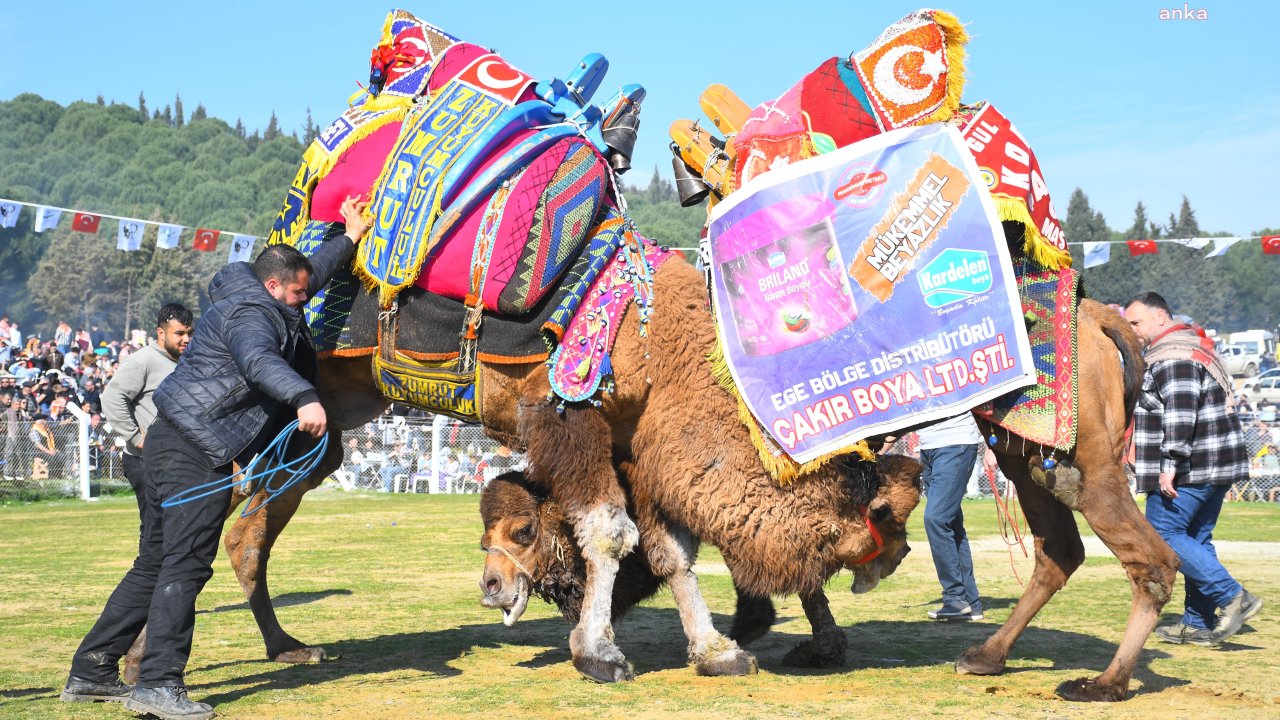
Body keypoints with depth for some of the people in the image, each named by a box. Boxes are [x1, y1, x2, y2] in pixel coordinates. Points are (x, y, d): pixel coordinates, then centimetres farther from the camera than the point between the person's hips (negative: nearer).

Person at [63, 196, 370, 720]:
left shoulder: (259, 302, 20)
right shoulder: (249, 314, -12)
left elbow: (310, 271, 37)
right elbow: (258, 361, -35)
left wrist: (351, 237, 45)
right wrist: (305, 398, -50)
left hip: (173, 443, 11)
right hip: (195, 447, -11)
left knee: (155, 565, 13)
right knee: (185, 565, -13)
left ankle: (90, 672, 18)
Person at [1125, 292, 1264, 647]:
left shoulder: (1172, 357, -14)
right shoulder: (1194, 347, 21)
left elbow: (1179, 414, -24)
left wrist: (1169, 463, -24)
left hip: (1189, 470, -11)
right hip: (1216, 467, 11)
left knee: (1163, 533, -6)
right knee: (1196, 539, 12)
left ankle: (1233, 597, -10)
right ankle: (1199, 623, 15)